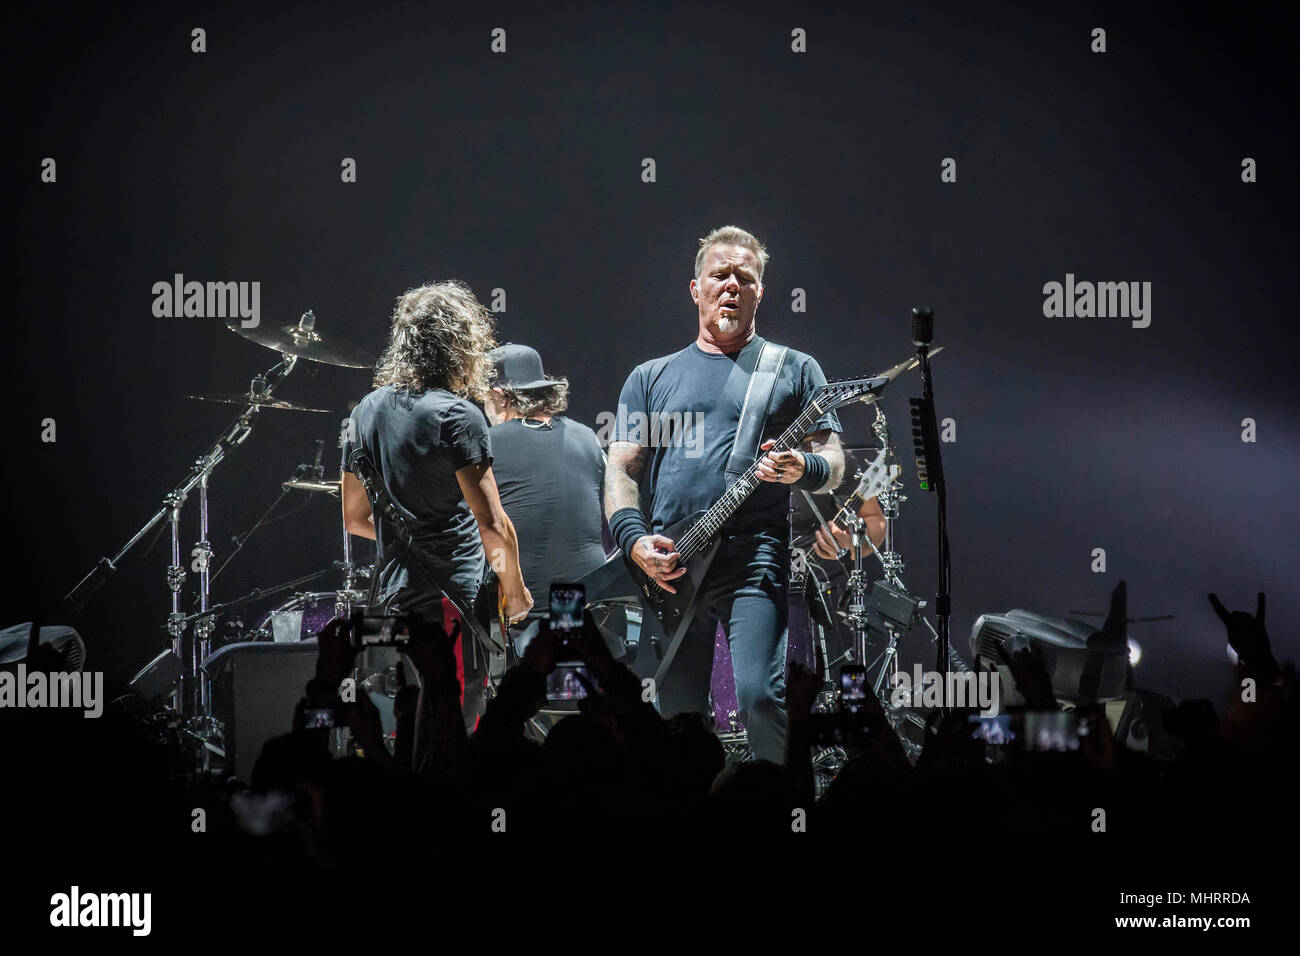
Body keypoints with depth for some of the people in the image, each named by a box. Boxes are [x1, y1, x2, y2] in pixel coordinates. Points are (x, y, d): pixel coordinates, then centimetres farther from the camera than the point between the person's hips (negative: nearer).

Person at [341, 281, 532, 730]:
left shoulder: (368, 411, 11)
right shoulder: (457, 415, -13)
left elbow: (354, 517, 19)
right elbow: (494, 525, -16)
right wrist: (515, 592, -2)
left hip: (395, 598, 8)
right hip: (455, 603, -8)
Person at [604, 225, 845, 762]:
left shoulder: (794, 370, 13)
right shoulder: (652, 378, 19)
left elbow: (833, 464, 8)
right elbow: (622, 469, 13)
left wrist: (801, 468, -16)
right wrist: (636, 540, -6)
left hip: (755, 558, -3)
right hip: (668, 567, 3)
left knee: (759, 698, -19)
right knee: (678, 714, 3)